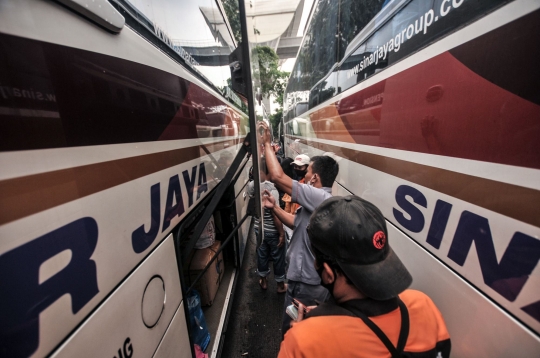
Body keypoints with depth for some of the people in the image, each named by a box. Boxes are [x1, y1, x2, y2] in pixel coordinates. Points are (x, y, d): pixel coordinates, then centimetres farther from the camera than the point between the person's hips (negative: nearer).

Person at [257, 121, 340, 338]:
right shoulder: (319, 202, 5)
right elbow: (297, 223, 12)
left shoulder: (319, 197, -28)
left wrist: (266, 143, -18)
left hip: (306, 285, -10)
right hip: (312, 281, 10)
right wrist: (274, 208, 2)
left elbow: (278, 177, -31)